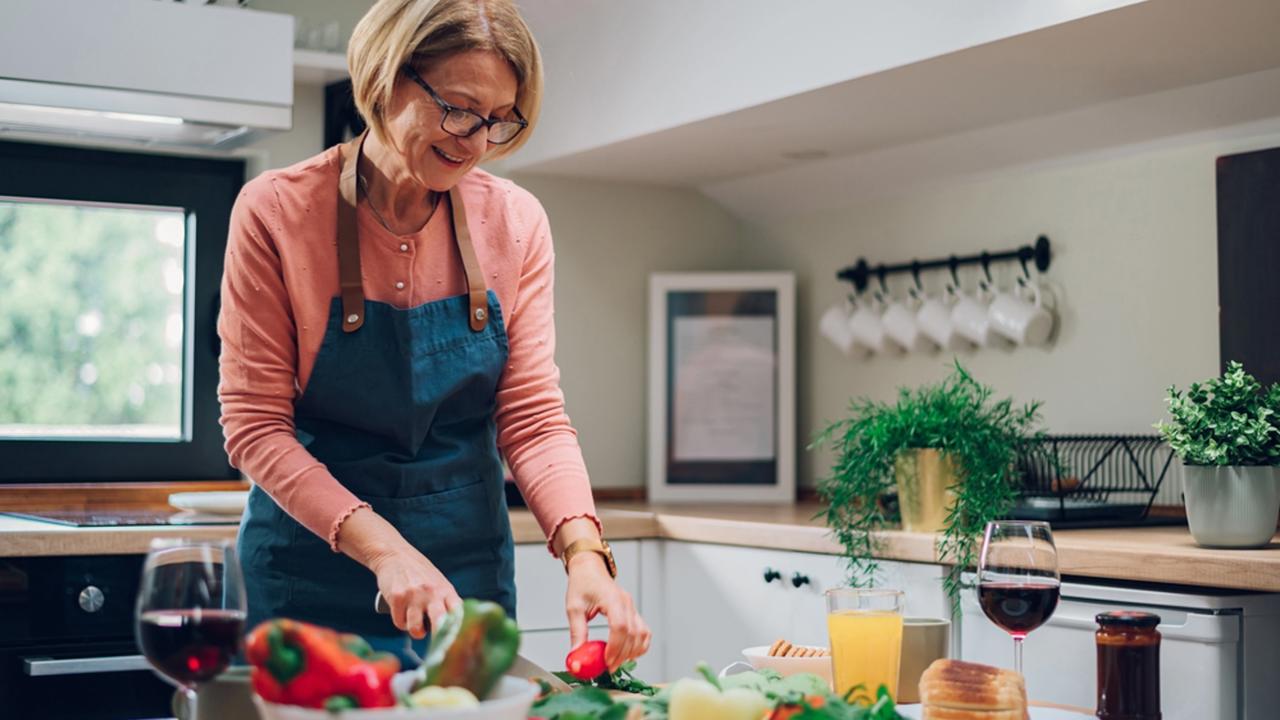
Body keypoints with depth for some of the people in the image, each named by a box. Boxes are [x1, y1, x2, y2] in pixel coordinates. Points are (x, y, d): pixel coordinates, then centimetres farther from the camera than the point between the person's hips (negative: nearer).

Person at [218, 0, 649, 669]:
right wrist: (382, 547, -26)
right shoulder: (277, 211, -13)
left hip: (468, 568, 3)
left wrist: (583, 549, -23)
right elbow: (255, 423, -14)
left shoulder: (515, 222, -5)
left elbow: (532, 417, -5)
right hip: (316, 568, -2)